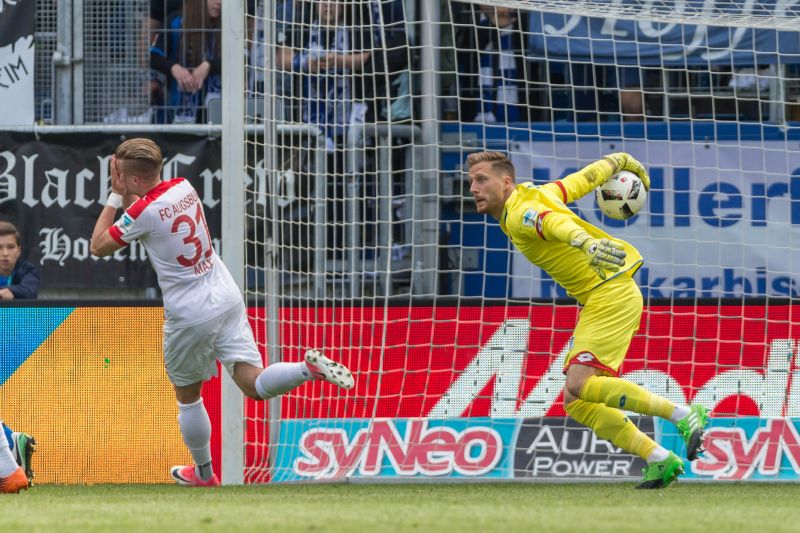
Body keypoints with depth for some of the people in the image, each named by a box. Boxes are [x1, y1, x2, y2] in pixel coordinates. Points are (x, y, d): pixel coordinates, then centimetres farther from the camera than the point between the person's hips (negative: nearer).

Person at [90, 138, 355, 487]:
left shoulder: (142, 213, -17)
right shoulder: (183, 187, 4)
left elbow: (99, 246, -3)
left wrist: (114, 197, 0)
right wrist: (125, 197, 12)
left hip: (190, 317, -6)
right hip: (227, 299, 6)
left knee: (188, 396, 16)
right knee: (255, 384, 0)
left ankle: (203, 474, 29)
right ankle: (309, 368, -26)